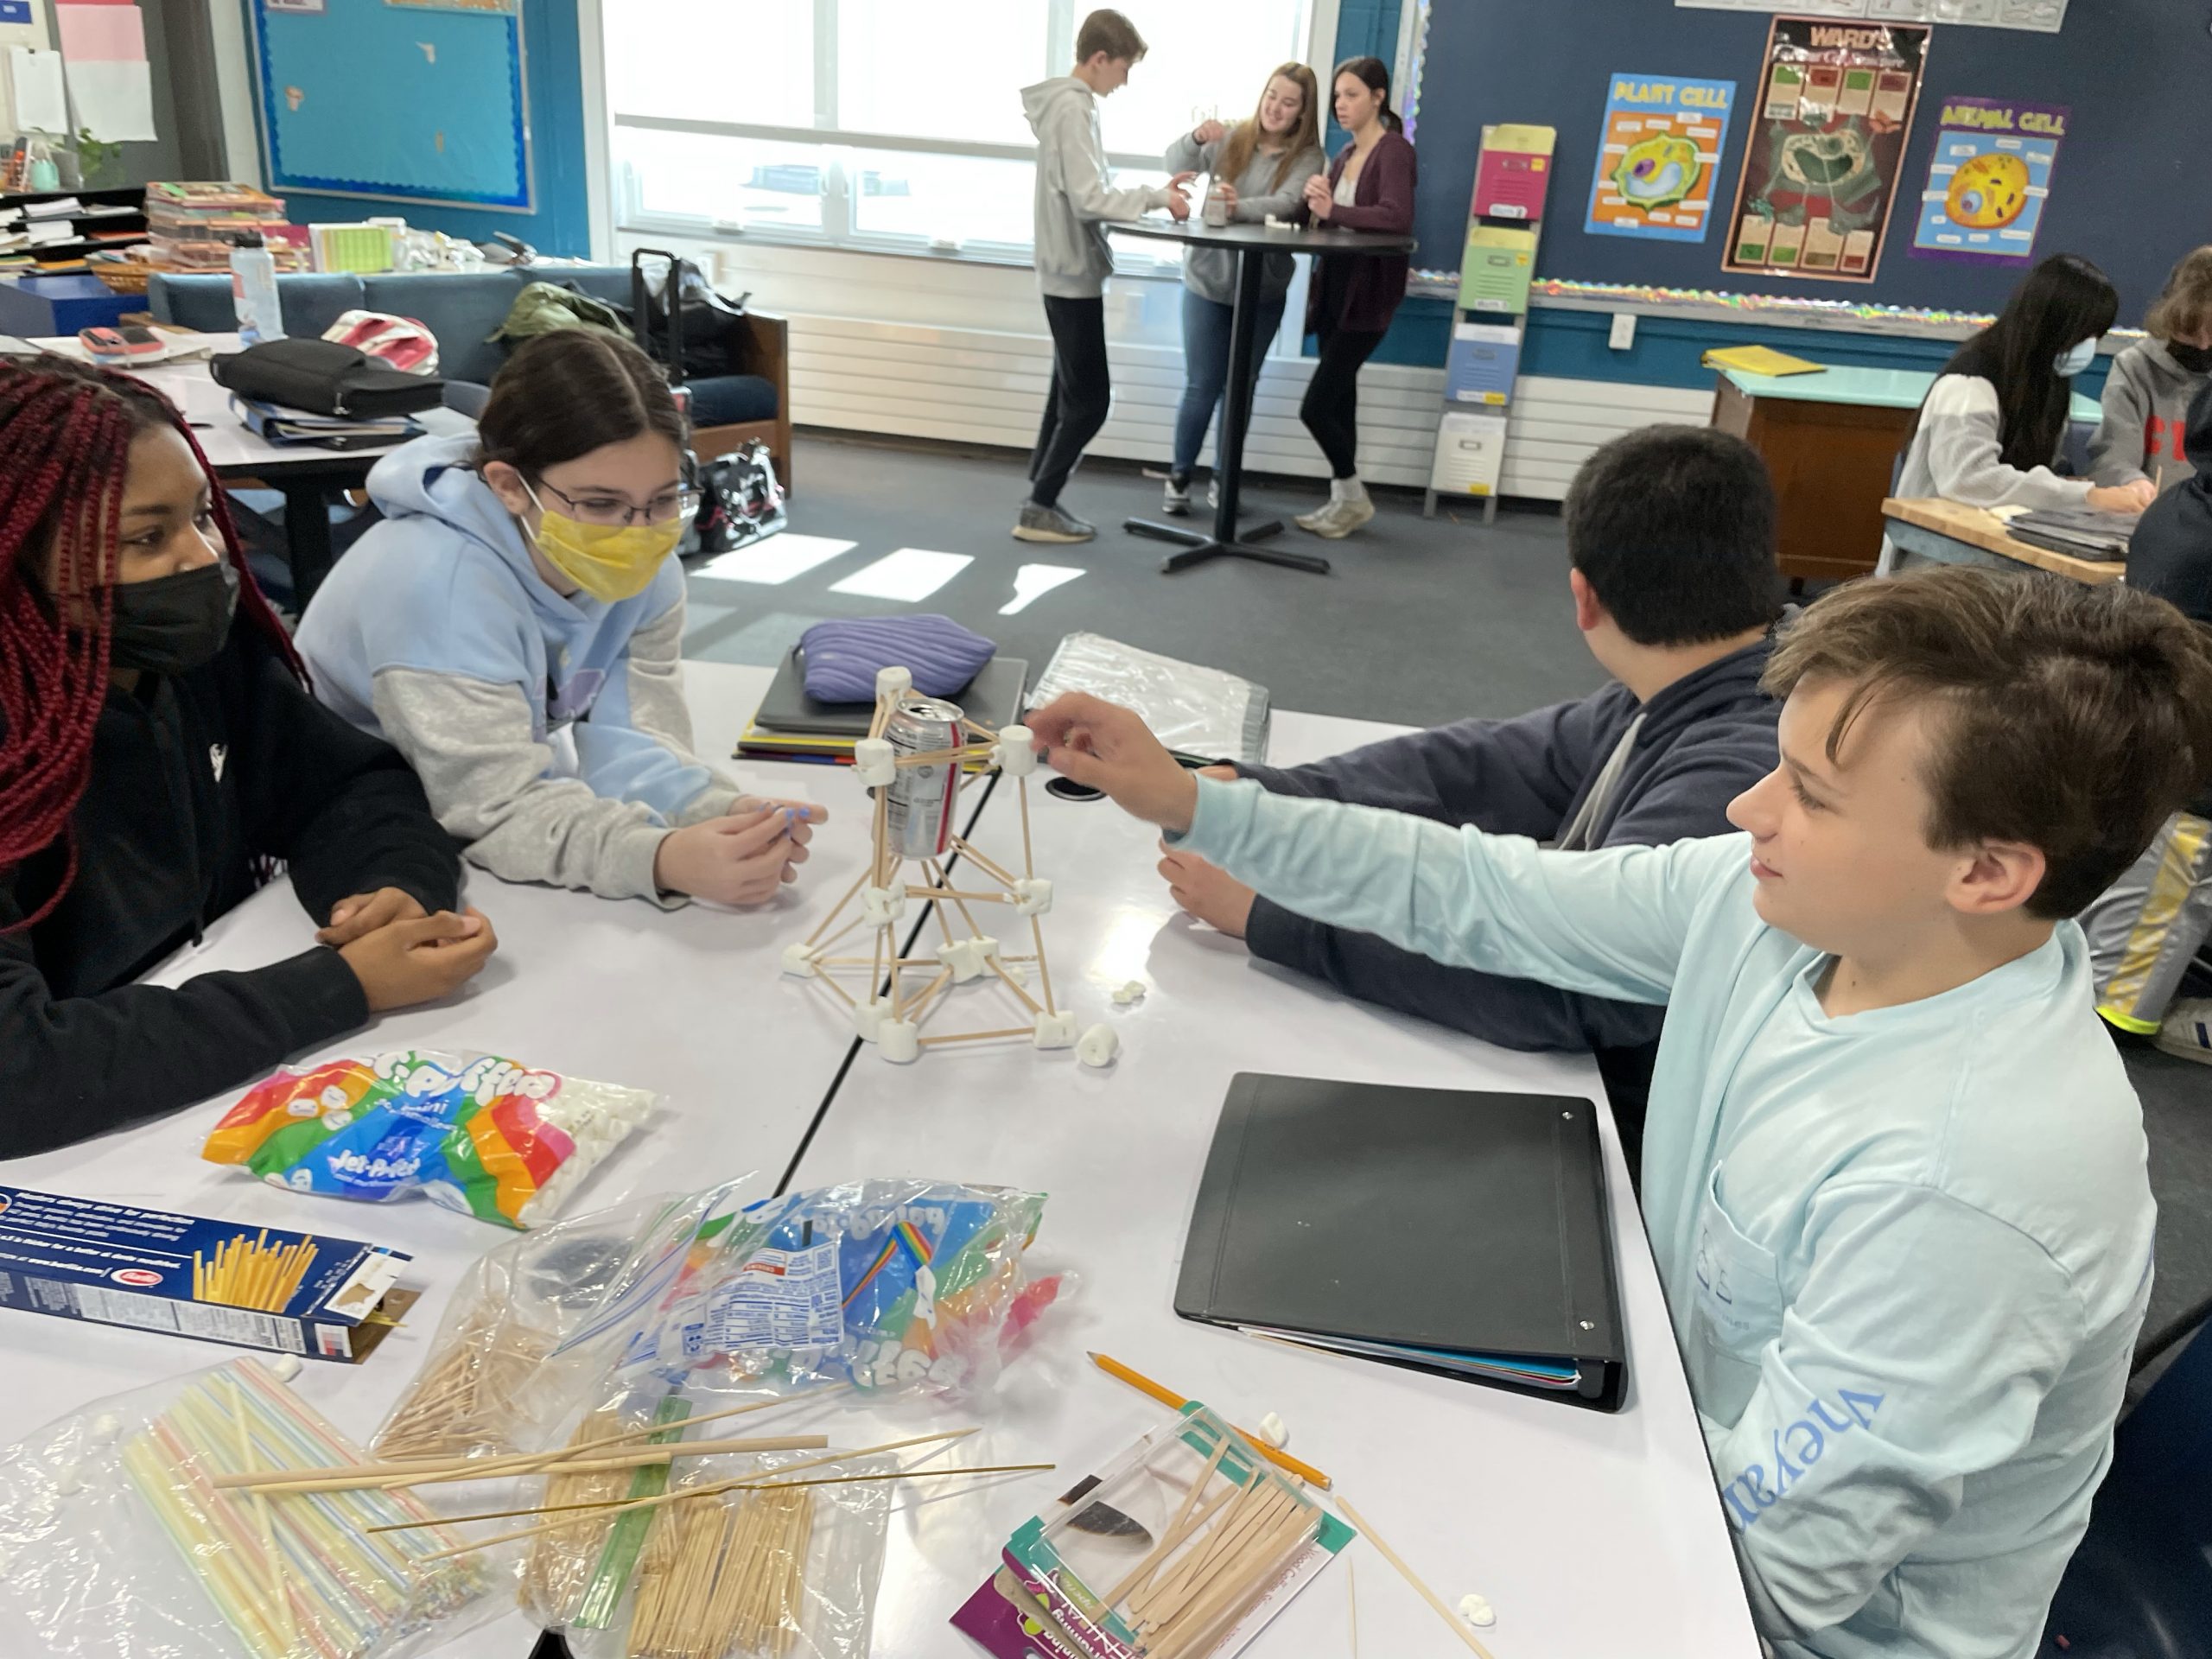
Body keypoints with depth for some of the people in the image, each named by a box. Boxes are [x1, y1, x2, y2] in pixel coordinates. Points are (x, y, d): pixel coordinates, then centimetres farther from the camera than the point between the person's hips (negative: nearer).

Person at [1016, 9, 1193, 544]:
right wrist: (1155, 197, -17)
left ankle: (1041, 501, 18)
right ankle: (1038, 510, 1)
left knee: (1069, 394, 14)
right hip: (1075, 273, -10)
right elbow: (1090, 199, -24)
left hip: (1066, 271, 10)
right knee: (1089, 399, -4)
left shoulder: (1069, 103, 13)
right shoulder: (1073, 108, -17)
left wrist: (1152, 192, 9)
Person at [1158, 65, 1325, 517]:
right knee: (1201, 386, 2)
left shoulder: (1308, 157, -6)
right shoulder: (1230, 139, -1)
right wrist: (1195, 138, -28)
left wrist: (1240, 207, -42)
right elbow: (1176, 167, -6)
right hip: (1207, 280, 0)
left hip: (1262, 291, 0)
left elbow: (1286, 204, -23)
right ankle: (1179, 477, 14)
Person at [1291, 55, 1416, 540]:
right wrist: (1313, 200, -10)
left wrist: (1333, 211, -26)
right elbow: (1314, 218, 10)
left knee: (1316, 406, -9)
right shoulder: (1345, 155, 15)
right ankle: (1342, 501, 20)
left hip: (1368, 295, -8)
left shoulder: (1393, 151, -9)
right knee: (1338, 400, 11)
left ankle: (1354, 497, 8)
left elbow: (1398, 217, -26)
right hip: (1333, 288, 8)